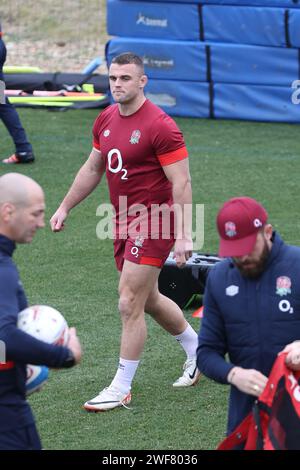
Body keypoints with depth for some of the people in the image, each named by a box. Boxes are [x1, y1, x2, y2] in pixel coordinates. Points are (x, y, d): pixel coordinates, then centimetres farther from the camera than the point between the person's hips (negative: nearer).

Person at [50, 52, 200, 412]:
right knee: (148, 300, 19)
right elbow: (92, 169, 20)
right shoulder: (106, 120, 6)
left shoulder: (160, 126, -17)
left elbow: (181, 182, -18)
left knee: (130, 304, -9)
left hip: (153, 222, -8)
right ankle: (197, 351, 41)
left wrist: (183, 235, -23)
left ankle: (120, 389, -1)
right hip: (123, 221, 8)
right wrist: (64, 208, 19)